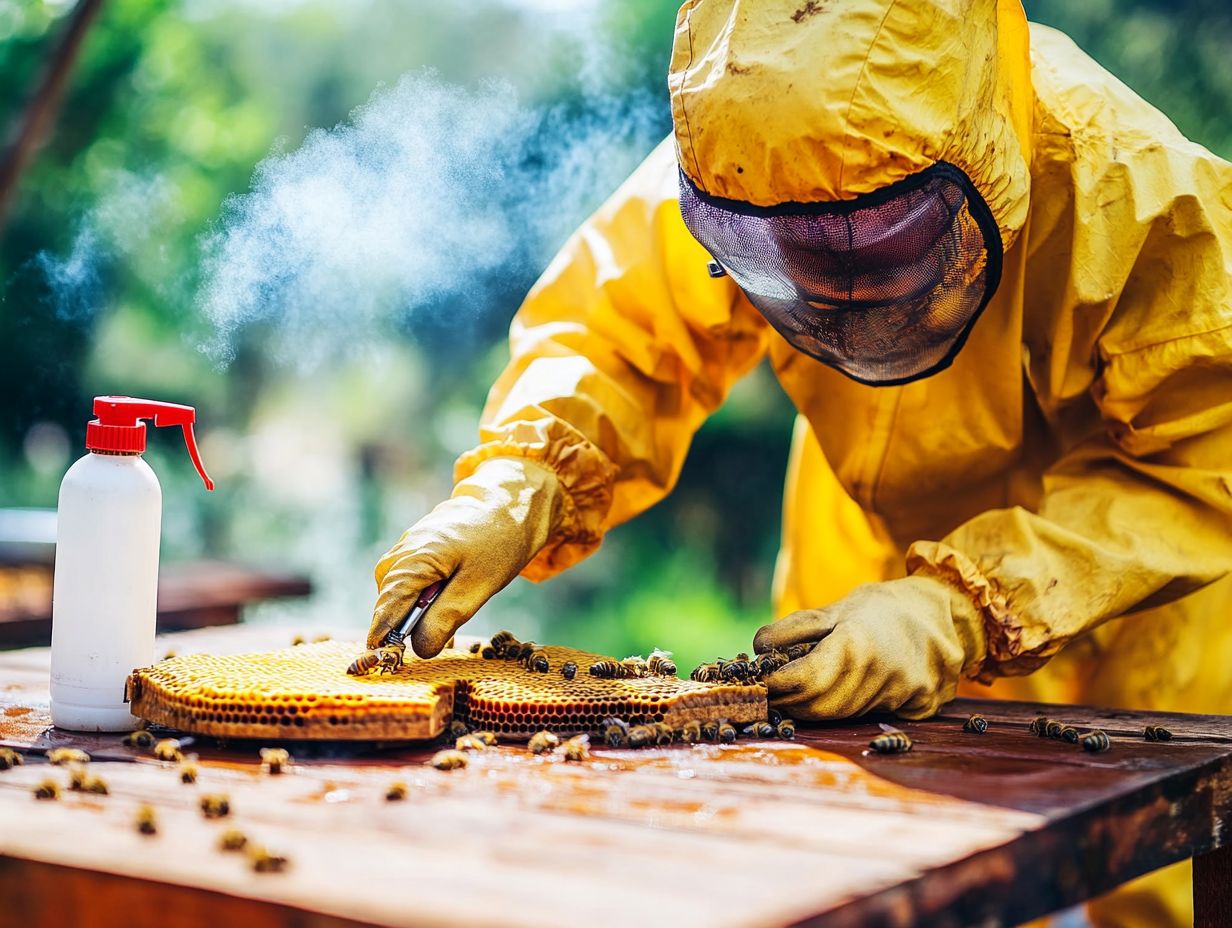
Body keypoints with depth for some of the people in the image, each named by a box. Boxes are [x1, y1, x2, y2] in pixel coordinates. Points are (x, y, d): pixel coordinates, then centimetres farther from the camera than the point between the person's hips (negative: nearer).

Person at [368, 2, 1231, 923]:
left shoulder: (1129, 198, -35)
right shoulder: (734, 167, -27)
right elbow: (617, 336, -16)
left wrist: (961, 608, -42)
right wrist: (515, 488, -35)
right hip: (864, 546, 3)